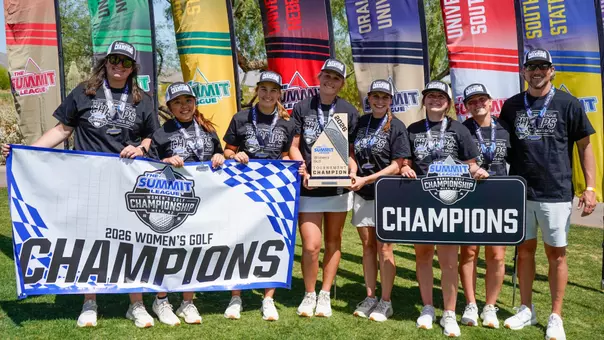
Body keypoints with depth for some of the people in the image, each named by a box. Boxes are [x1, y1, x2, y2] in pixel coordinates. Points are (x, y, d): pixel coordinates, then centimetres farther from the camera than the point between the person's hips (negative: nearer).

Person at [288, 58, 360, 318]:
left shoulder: (349, 112, 6)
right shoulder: (302, 108, 6)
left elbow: (352, 150, 7)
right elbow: (294, 146, 4)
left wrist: (353, 172, -11)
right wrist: (303, 172, -11)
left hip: (338, 187, 1)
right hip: (309, 188, -1)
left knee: (333, 242, 10)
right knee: (311, 245, -6)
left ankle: (325, 295, 24)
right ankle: (309, 295, 16)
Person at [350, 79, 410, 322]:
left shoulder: (396, 127, -5)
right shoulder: (361, 123, 8)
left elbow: (396, 166, -10)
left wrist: (366, 180, -16)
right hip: (362, 194, 4)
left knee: (384, 247, -1)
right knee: (367, 245, 9)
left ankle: (385, 302, 10)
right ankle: (370, 297, 19)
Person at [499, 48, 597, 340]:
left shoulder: (568, 104, -2)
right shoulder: (511, 105, 6)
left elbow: (585, 146, 0)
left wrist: (590, 188, -6)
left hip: (556, 194, -3)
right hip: (520, 192, 3)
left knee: (556, 253, 5)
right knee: (525, 250, 11)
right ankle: (526, 310, 25)